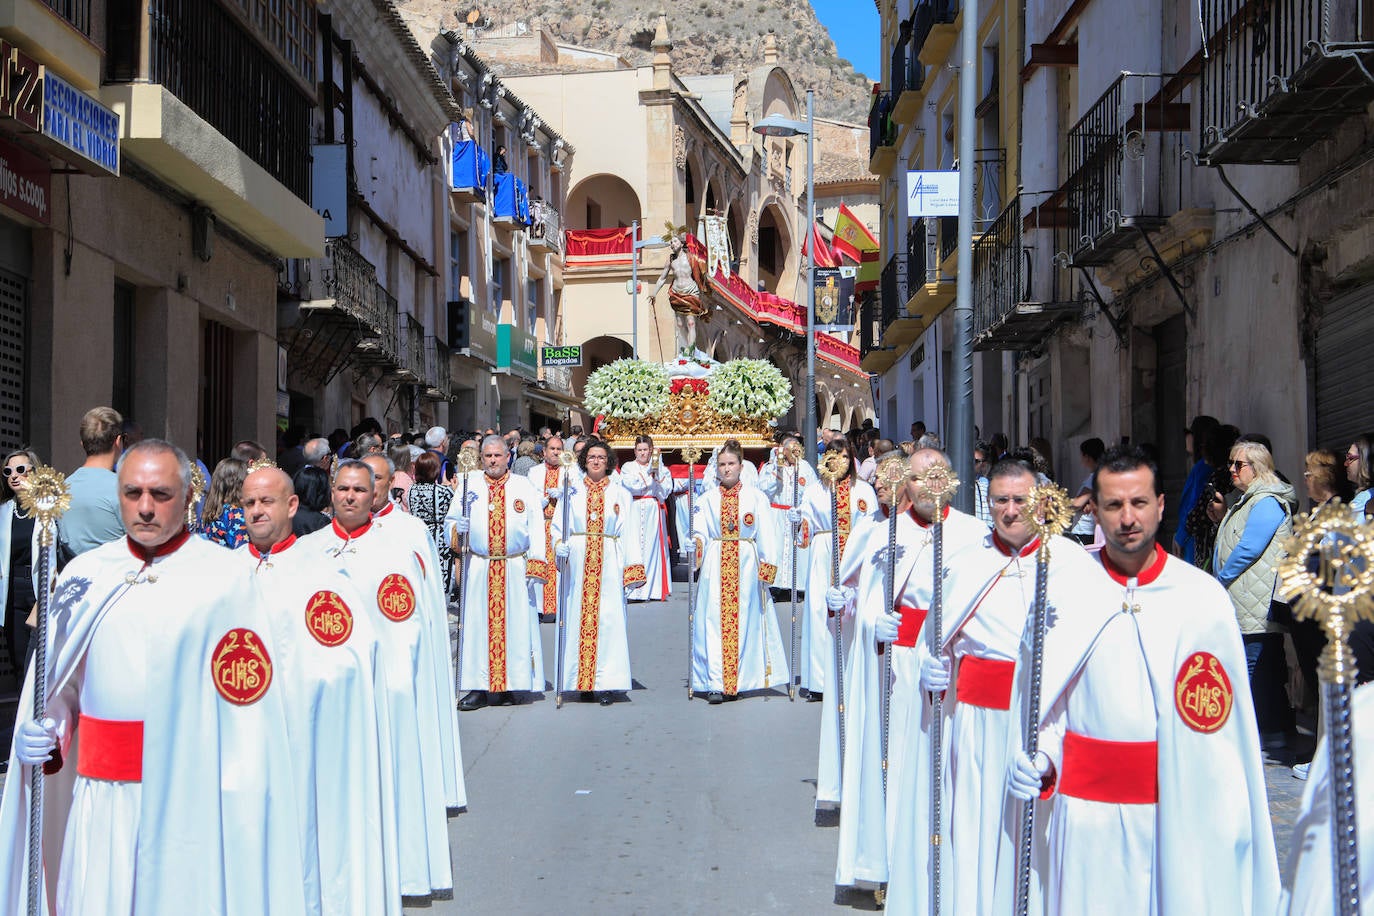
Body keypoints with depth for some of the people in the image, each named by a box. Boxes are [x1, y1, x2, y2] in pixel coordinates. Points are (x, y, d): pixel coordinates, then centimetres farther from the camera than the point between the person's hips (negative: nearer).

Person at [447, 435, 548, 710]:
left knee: (514, 625, 0)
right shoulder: (469, 485, 8)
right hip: (478, 569, 0)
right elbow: (450, 520, 11)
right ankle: (479, 686, 4)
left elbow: (535, 528, 4)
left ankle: (508, 684, 8)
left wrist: (535, 564, -5)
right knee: (477, 626, -2)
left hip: (514, 570, 0)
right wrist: (457, 528, -12)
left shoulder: (525, 487, 7)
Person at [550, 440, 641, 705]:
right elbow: (558, 524, 5)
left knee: (608, 618, -6)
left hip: (608, 564, -1)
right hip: (577, 563, 1)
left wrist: (631, 569, -2)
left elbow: (627, 534, 5)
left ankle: (605, 683, -3)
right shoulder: (572, 491, 10)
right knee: (578, 617, -1)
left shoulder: (620, 494, 10)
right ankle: (583, 682, 6)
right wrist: (560, 544, -16)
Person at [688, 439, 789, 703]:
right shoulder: (708, 499, 10)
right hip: (715, 566, 1)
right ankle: (715, 683, -6)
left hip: (746, 566, -1)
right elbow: (699, 532, 5)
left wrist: (767, 566, -5)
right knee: (714, 622, -6)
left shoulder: (756, 497, 6)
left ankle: (738, 681, 6)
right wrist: (696, 543, -17)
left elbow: (766, 535, 3)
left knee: (744, 621, 0)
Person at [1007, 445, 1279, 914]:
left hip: (1181, 815, 0)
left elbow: (1229, 721, 0)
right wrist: (1037, 759, -11)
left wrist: (1232, 822, -6)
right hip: (1087, 818, 0)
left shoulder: (1203, 596, -1)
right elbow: (1037, 699, 7)